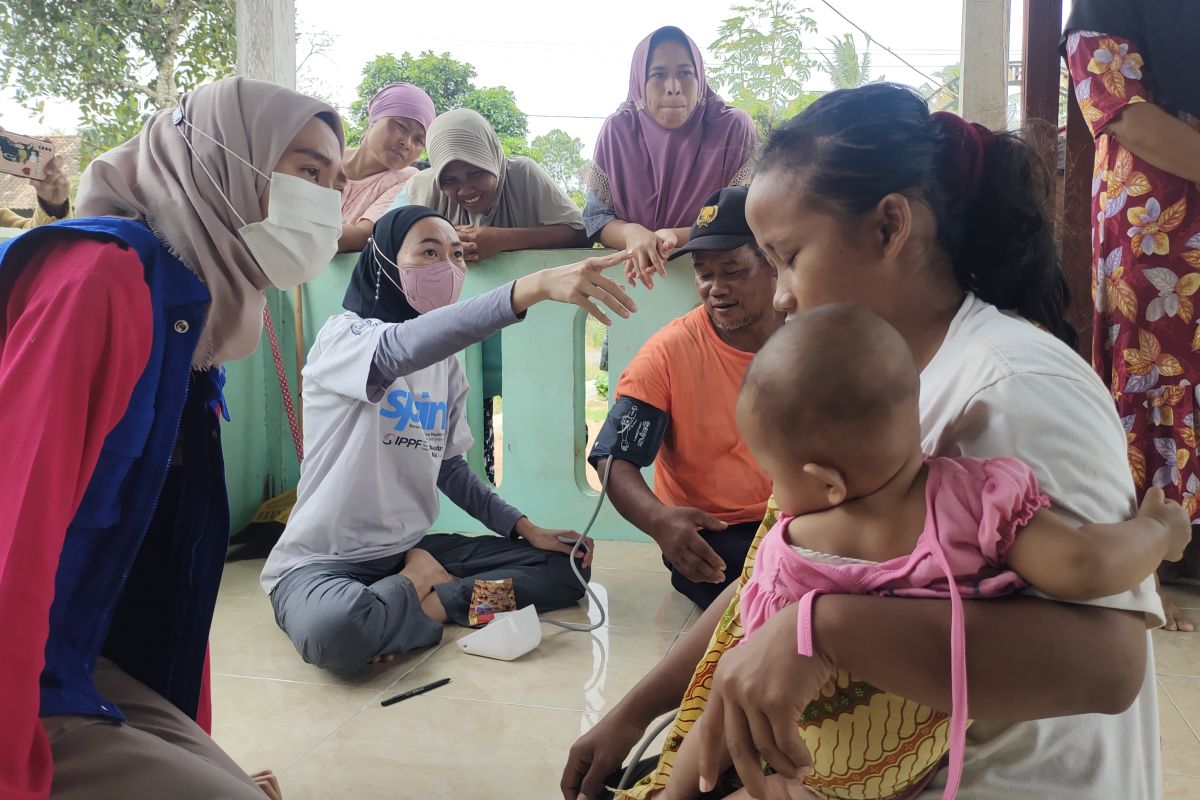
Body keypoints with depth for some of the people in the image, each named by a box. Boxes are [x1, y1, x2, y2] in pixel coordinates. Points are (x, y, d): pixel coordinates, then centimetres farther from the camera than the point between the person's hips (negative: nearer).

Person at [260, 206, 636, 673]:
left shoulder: (447, 363, 8)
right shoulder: (342, 336, -15)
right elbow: (402, 349, -39)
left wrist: (525, 528, 0)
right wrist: (535, 287, -50)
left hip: (413, 550, 7)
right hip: (323, 561, -6)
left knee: (567, 564, 0)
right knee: (335, 629, -40)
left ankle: (422, 597, -11)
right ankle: (422, 598, -9)